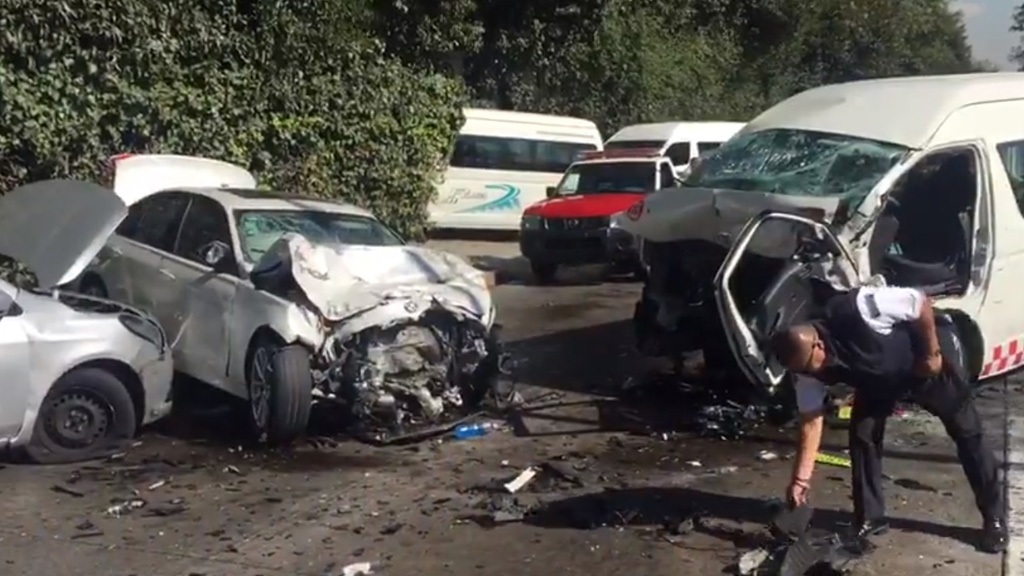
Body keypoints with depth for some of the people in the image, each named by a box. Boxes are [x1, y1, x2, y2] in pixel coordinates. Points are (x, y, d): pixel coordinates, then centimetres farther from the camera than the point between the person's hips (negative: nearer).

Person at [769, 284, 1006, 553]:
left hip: (931, 357, -4)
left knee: (966, 432, 4)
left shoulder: (856, 310, -43)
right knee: (862, 433, -7)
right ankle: (870, 519, 7)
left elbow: (922, 302, -30)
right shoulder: (806, 366, -23)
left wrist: (931, 354, -23)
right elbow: (811, 421, -17)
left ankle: (994, 517, 18)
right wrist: (801, 478, -20)